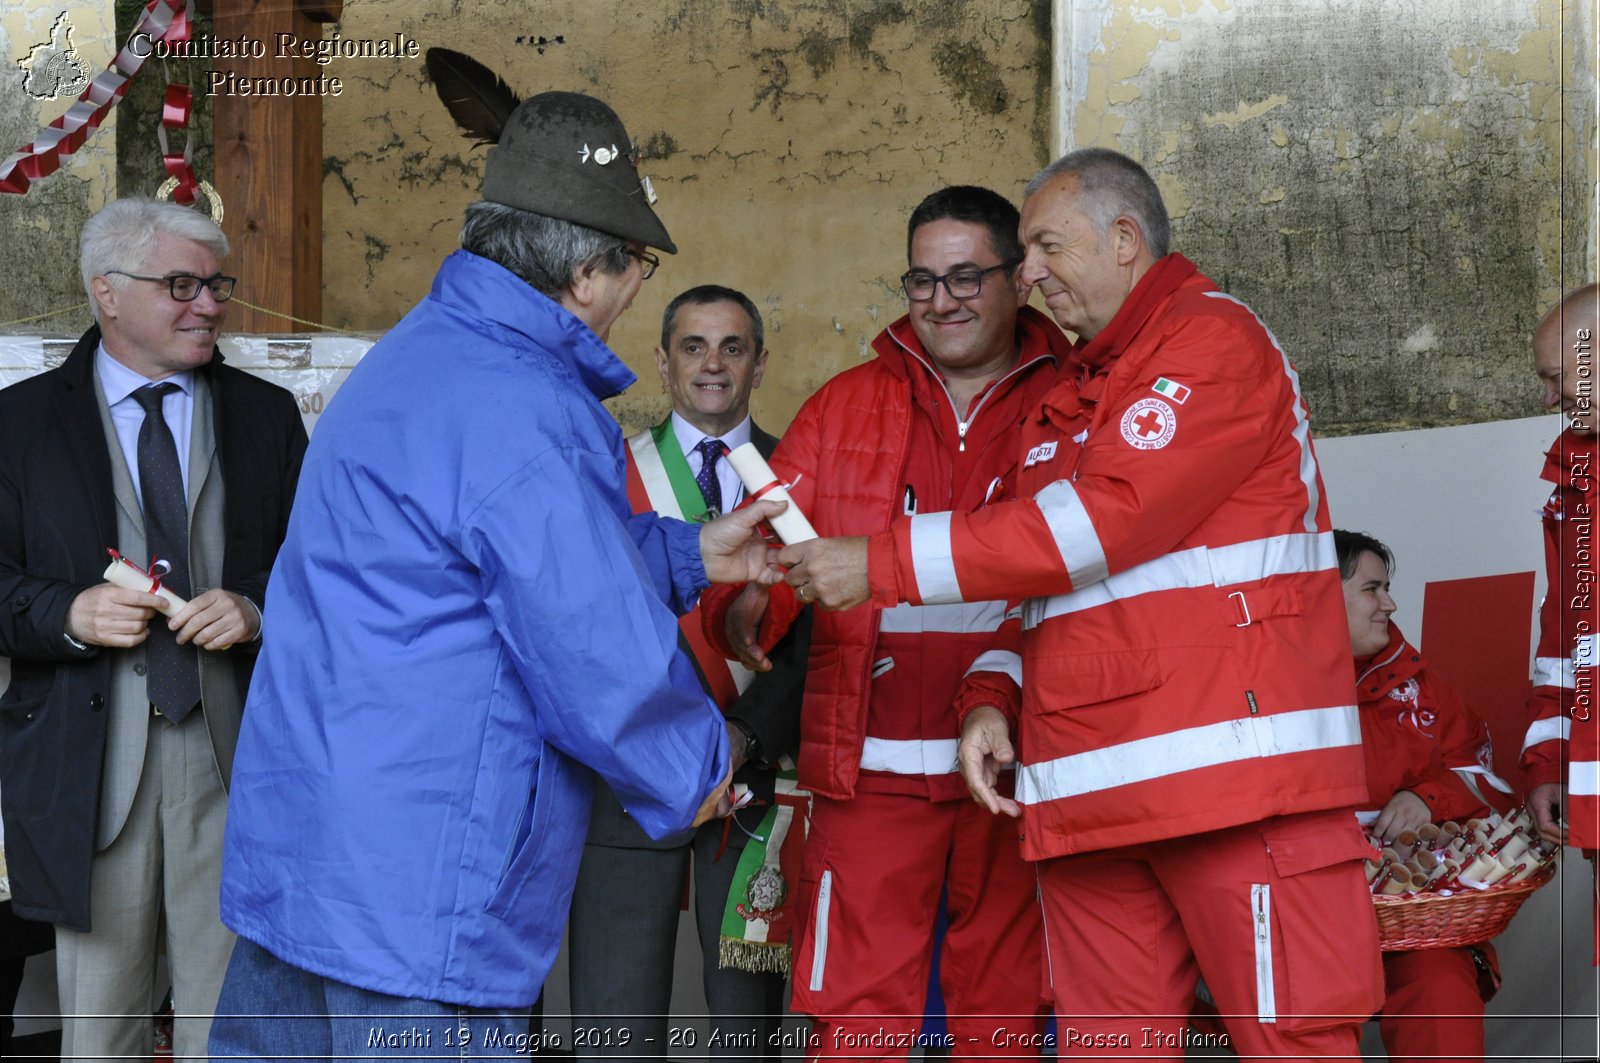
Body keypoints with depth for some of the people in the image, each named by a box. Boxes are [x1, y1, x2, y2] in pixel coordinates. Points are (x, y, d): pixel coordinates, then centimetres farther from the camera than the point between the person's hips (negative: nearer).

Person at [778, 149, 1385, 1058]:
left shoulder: (1215, 339, -3)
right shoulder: (1068, 396, 25)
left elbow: (1102, 520, -14)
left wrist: (886, 564, -12)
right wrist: (996, 701, 10)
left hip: (1233, 773, -8)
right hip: (1087, 794, 8)